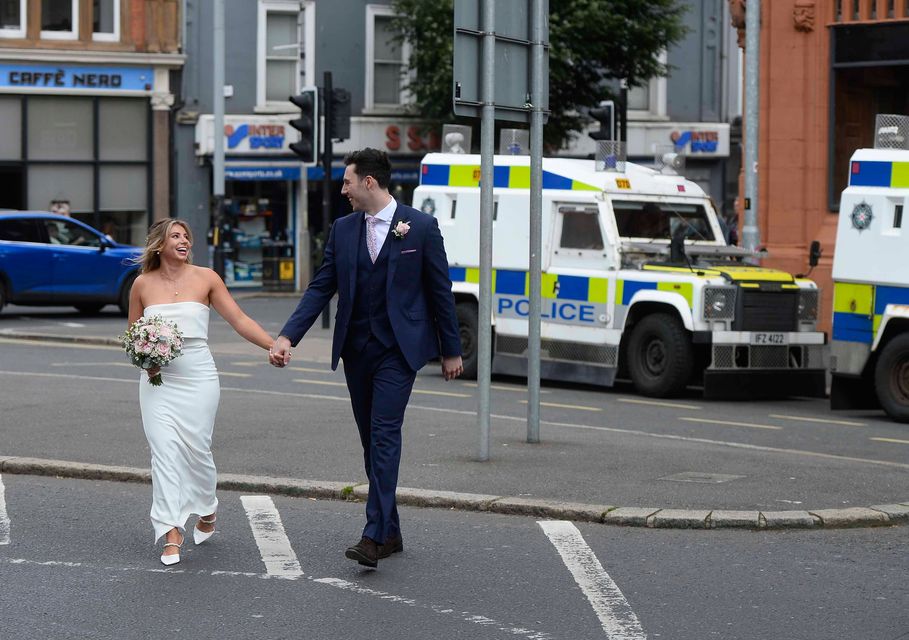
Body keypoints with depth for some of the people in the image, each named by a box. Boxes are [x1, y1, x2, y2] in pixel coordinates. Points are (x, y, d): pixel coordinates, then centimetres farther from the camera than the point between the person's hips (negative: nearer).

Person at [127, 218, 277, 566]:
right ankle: (171, 534, -10)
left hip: (198, 376, -1)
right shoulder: (143, 284, 5)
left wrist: (274, 346, -12)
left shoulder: (205, 278, 1)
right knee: (164, 450, -9)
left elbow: (239, 320, -1)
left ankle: (207, 512, 28)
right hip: (158, 380, 1)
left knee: (196, 448, -1)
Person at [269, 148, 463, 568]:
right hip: (356, 350, 5)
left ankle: (375, 536, -20)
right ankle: (390, 532, 17)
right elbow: (320, 288, 6)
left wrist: (451, 350, 3)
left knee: (384, 435, -15)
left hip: (398, 349, -5)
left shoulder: (421, 227, -4)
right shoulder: (343, 230, 8)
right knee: (372, 440, 9)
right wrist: (287, 337, -6)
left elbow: (440, 291, 0)